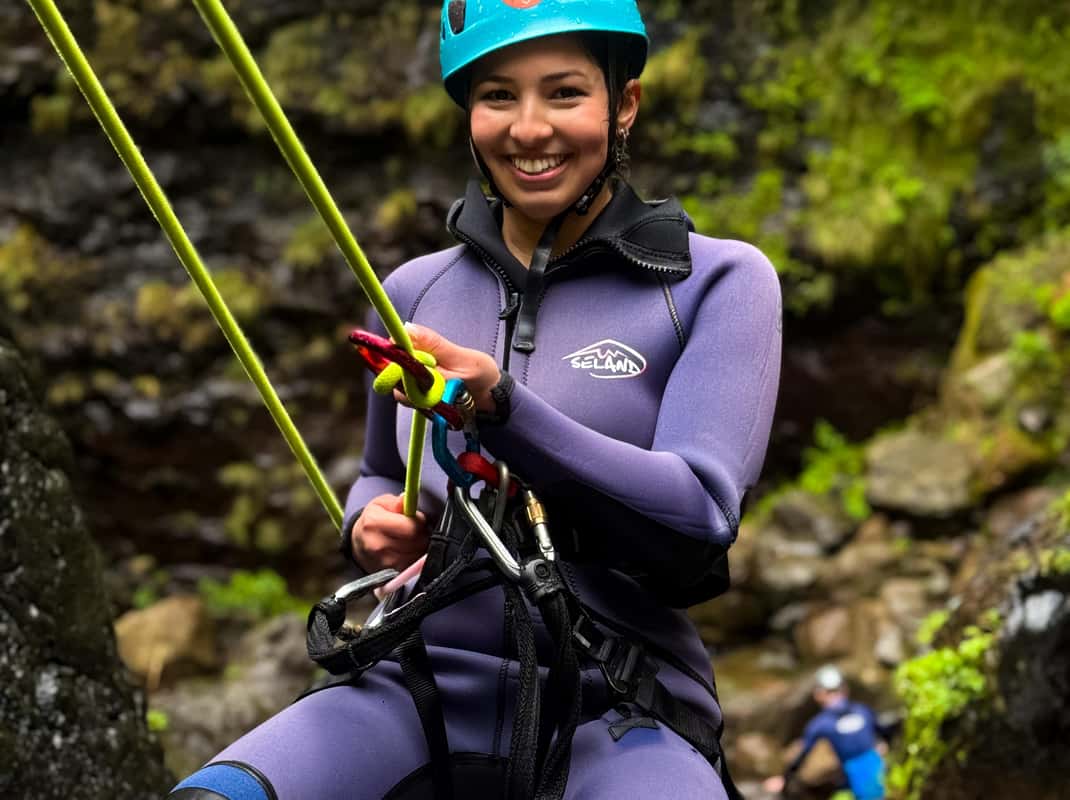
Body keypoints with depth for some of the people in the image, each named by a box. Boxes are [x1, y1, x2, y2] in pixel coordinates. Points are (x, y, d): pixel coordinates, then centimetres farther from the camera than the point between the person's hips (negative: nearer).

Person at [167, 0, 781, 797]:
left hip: (617, 716, -3)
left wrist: (500, 407, -23)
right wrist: (370, 523, 4)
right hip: (420, 696, 3)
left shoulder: (719, 281, 1)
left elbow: (702, 515, -11)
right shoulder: (414, 293, 13)